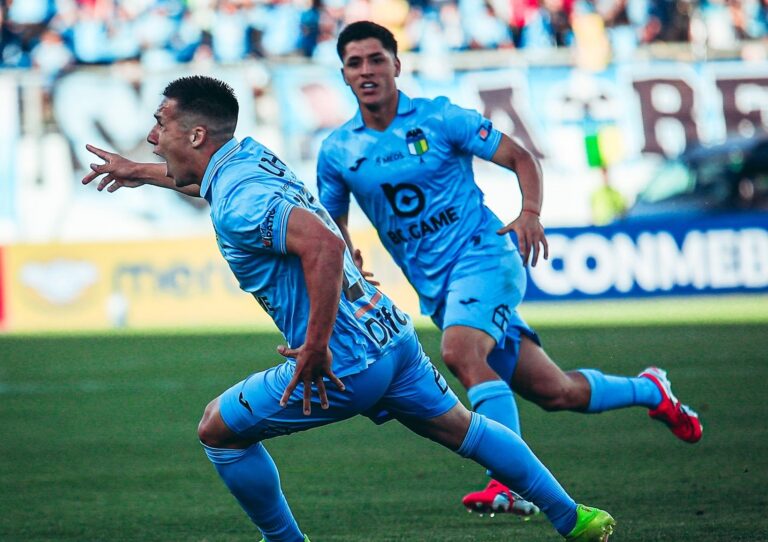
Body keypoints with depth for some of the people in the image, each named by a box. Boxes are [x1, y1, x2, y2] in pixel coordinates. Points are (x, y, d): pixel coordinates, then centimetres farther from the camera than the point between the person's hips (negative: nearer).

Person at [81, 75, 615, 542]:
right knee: (462, 428, 22)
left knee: (219, 428, 7)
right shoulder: (248, 153, 9)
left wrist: (316, 347, -30)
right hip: (390, 332, 9)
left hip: (342, 366, -9)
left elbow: (324, 244, -34)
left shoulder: (237, 204, -20)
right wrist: (138, 172, 45)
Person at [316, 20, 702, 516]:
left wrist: (531, 214, -19)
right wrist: (348, 263, -4)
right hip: (436, 289, 4)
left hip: (483, 257, -4)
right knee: (552, 392, 6)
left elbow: (520, 157, 0)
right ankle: (648, 391, 33)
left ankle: (509, 484, -34)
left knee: (460, 352, -34)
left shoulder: (439, 119, -6)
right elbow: (333, 222, 18)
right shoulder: (337, 151, 4)